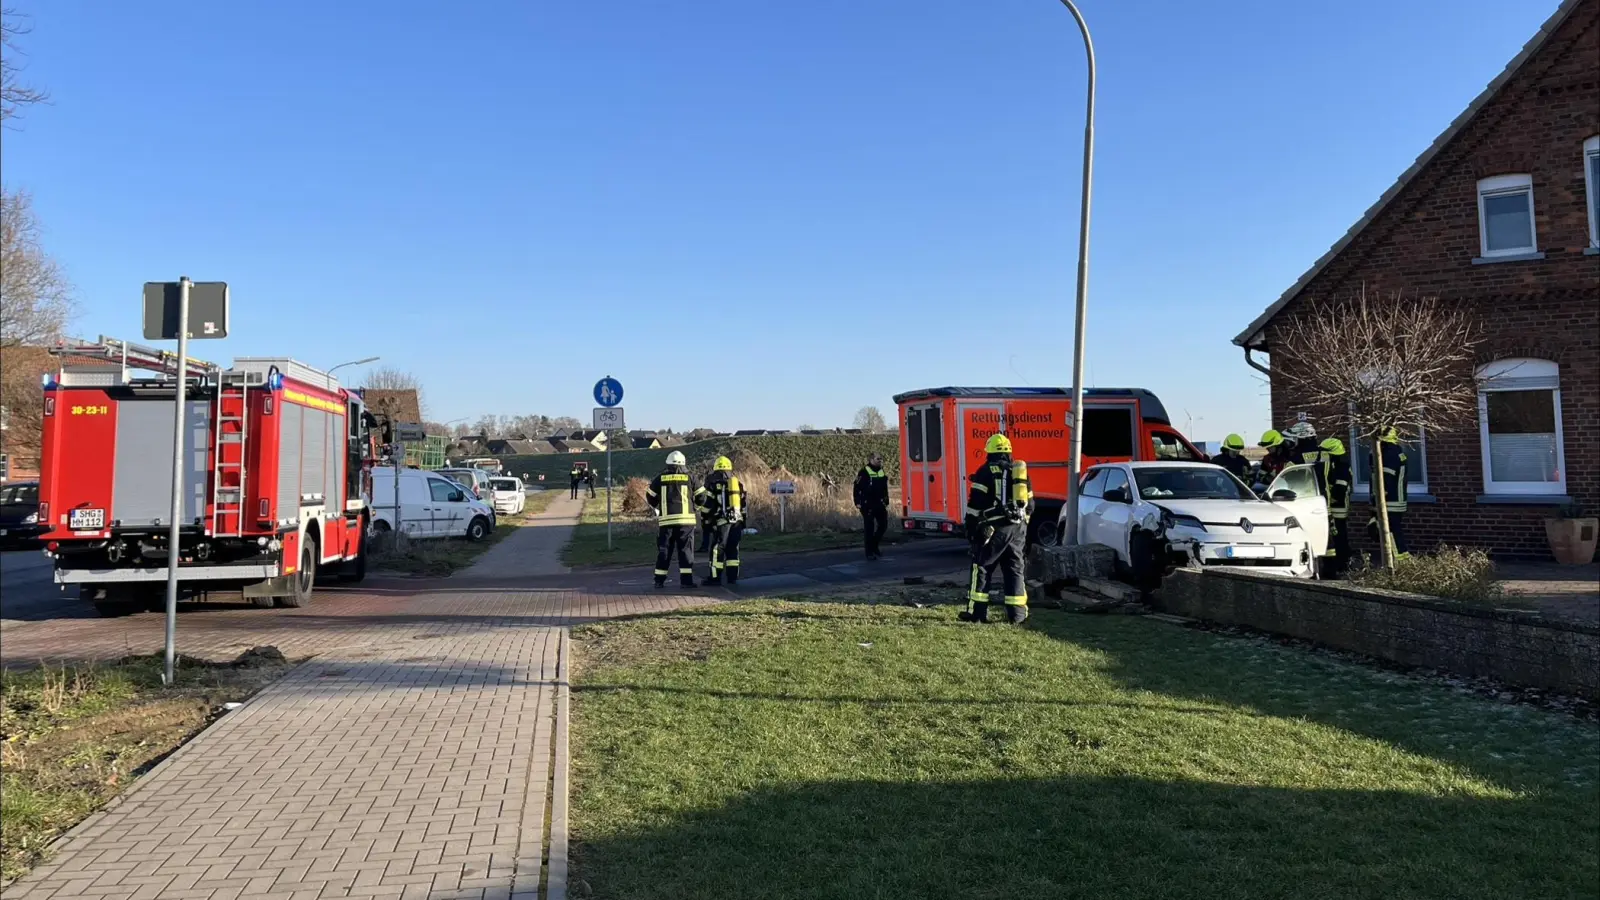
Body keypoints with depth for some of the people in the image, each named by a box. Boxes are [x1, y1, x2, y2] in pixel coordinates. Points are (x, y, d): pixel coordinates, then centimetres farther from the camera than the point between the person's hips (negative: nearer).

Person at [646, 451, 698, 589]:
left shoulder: (660, 478, 5)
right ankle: (686, 580, 0)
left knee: (664, 550, 9)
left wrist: (656, 510, 31)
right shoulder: (689, 478, 2)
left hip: (666, 520, 1)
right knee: (685, 549, 4)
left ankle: (659, 580, 11)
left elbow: (650, 498, 12)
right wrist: (693, 506, 25)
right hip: (686, 519, -1)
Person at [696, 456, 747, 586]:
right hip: (737, 521, 6)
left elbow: (707, 503, -6)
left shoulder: (714, 483, -3)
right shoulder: (738, 483, 14)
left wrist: (704, 519, 6)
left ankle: (715, 577, -1)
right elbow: (743, 506, 16)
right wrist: (743, 524, 21)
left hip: (722, 521, -5)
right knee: (733, 549, 10)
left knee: (717, 549, -1)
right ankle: (733, 577, 9)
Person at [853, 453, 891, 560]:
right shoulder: (864, 472, -8)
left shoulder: (882, 472, 13)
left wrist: (886, 503, 20)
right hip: (868, 505, -6)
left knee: (883, 525, 5)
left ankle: (874, 546, 23)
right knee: (869, 527, -2)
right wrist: (858, 502, -13)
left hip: (880, 504, 6)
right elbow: (857, 488, -9)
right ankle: (869, 552, 4)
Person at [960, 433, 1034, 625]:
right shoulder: (1020, 472, 15)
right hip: (1018, 527, 5)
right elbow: (1029, 504, 20)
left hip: (995, 527, -5)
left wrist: (971, 528, -4)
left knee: (981, 568, 2)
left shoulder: (987, 471, -4)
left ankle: (977, 611, 0)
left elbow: (975, 503, -9)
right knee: (1014, 570, 10)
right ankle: (1017, 614, 8)